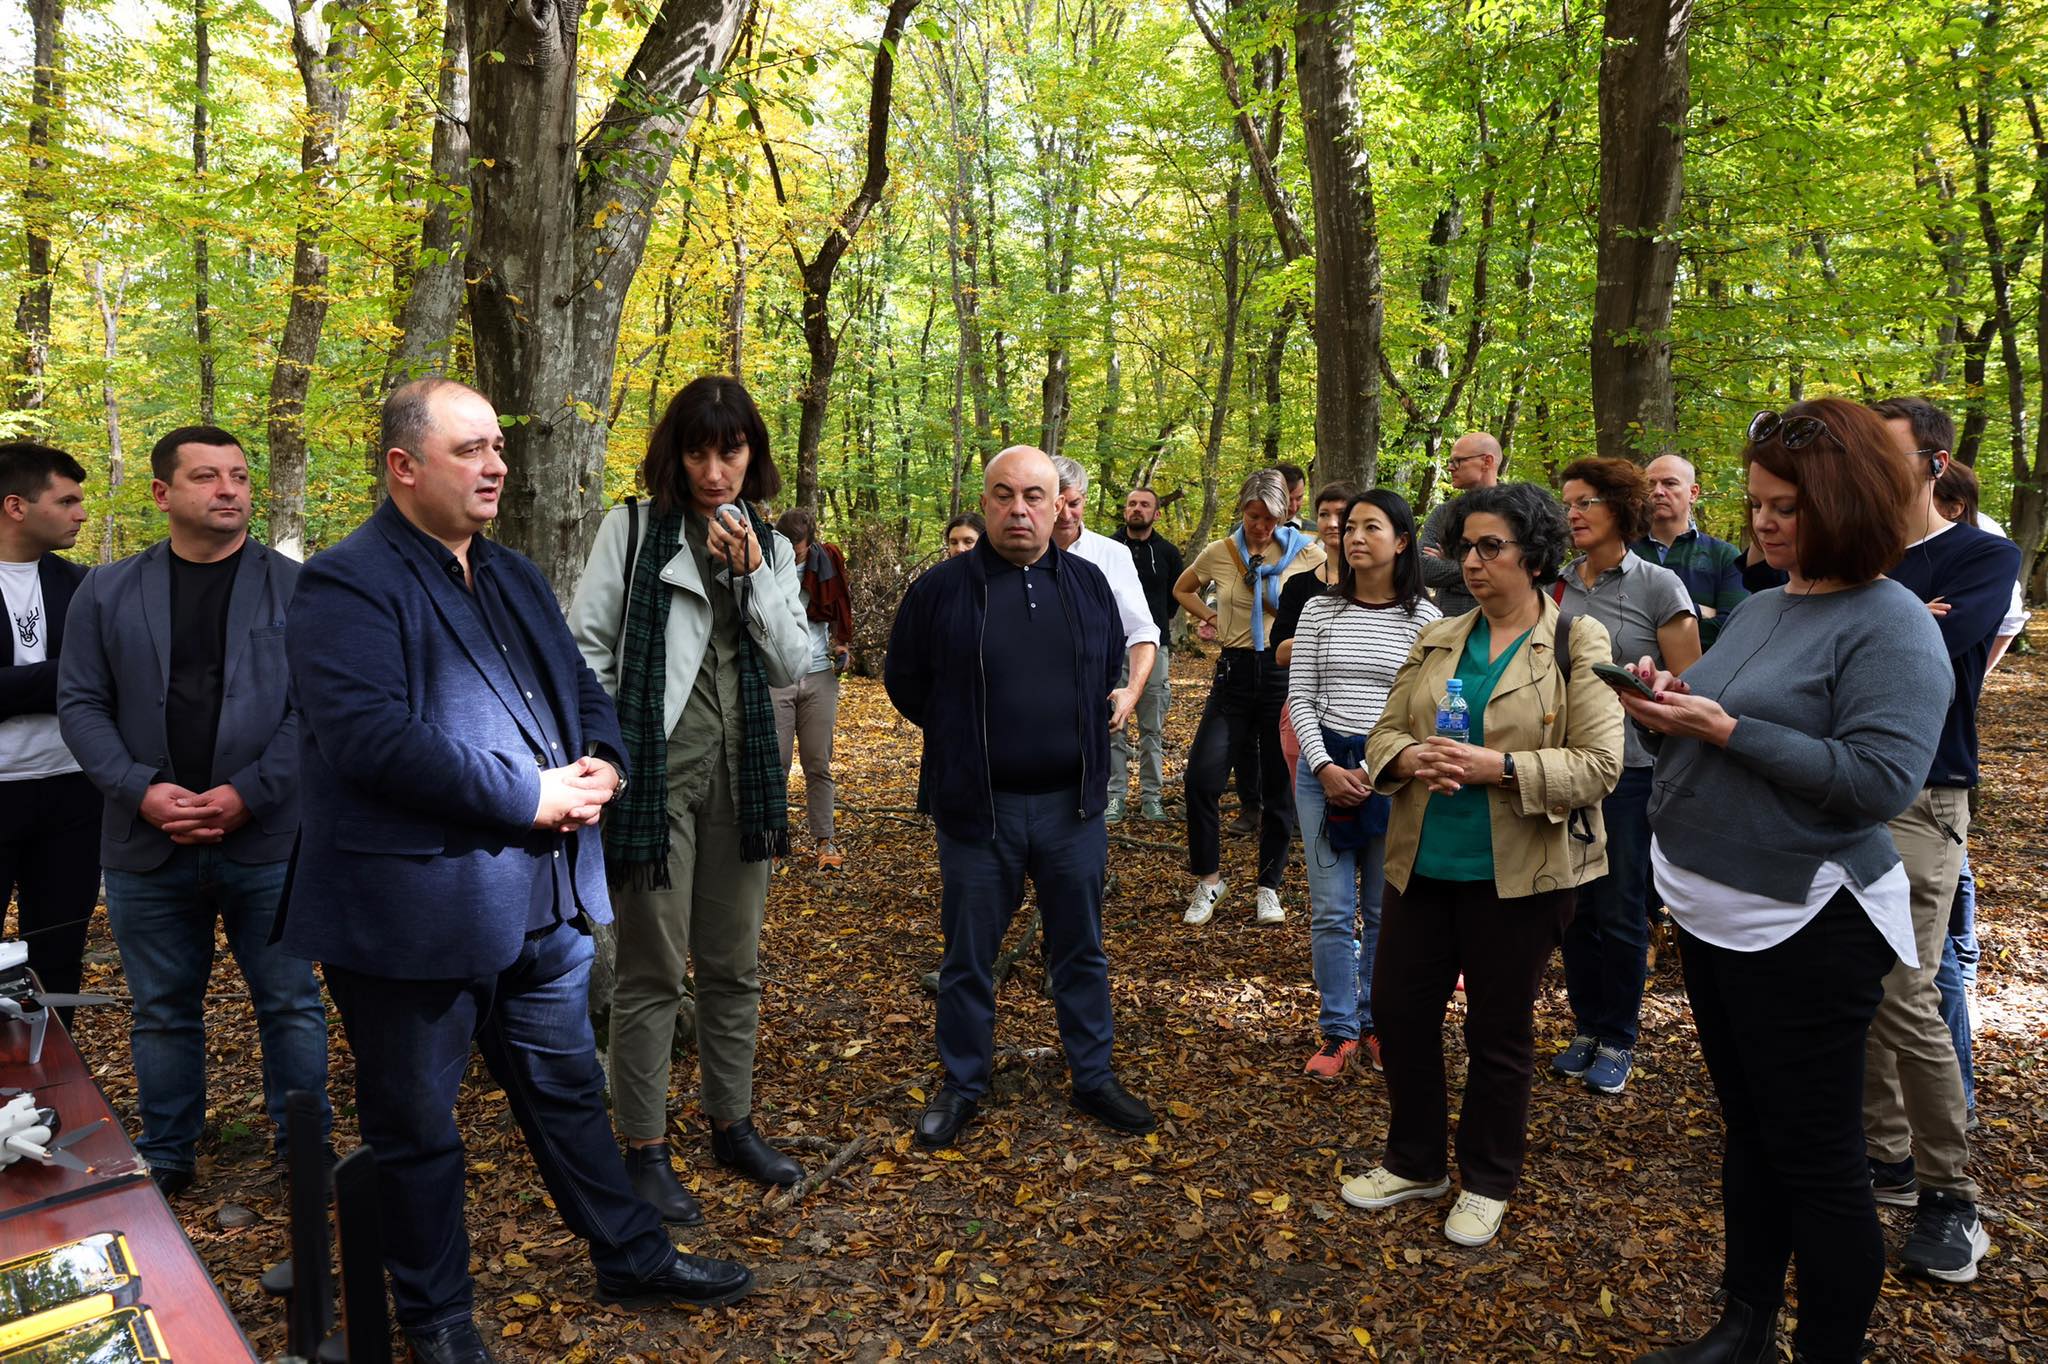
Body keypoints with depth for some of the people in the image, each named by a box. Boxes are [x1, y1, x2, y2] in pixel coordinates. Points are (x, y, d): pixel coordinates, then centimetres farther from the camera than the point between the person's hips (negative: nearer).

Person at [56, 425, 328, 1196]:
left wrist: (248, 793, -15)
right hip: (148, 845, 2)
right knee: (162, 1012, 14)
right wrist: (141, 790, -10)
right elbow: (81, 705, 4)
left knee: (290, 1003, 7)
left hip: (268, 839, -2)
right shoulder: (108, 593, 7)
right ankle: (165, 1159, 30)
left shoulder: (296, 589, -1)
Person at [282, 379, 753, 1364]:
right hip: (418, 909, -7)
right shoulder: (347, 585, -13)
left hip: (545, 898, 8)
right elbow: (371, 736, -25)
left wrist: (600, 765, -5)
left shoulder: (513, 576, 13)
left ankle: (631, 1255, 38)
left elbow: (582, 687, 18)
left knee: (567, 1090, 22)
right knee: (418, 1126, 12)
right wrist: (529, 796, -21)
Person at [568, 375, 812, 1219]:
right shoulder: (631, 529, -2)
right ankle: (645, 1148, 17)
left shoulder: (770, 546, 10)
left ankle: (732, 1124, 30)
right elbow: (585, 647, -4)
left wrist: (752, 573, -7)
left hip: (740, 772, 4)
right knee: (654, 971, 2)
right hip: (654, 771, -4)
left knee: (733, 965, 14)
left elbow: (794, 666, 3)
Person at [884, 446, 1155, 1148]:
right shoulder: (942, 588, -7)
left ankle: (1094, 1077, 31)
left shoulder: (1088, 583, 3)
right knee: (968, 958, 10)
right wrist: (963, 738, 7)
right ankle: (961, 1085, 28)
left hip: (1071, 805, 3)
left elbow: (1111, 666, 20)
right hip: (977, 808, -2)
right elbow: (904, 681, 5)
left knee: (1082, 952, 15)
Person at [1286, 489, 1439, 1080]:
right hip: (1324, 767, 1)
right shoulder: (1319, 610, 4)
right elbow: (1300, 699, 4)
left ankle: (1378, 1025, 23)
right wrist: (1326, 768, -8)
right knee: (1331, 910, 3)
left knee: (1386, 912, 8)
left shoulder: (1425, 619, 0)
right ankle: (1339, 1032, 14)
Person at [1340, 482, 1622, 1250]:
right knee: (1398, 1008, 11)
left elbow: (1598, 764, -13)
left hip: (1518, 872, -5)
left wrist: (1499, 766, -24)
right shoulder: (1436, 643, 8)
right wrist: (1410, 759, -14)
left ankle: (1487, 1183, 32)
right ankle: (1414, 1163, 33)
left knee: (1499, 1030, 10)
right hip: (1423, 863, 5)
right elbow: (1383, 734, 9)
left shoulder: (1578, 644, -6)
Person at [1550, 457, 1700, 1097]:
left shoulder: (1658, 585, -5)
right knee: (1575, 906, 11)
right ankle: (1586, 1027, 26)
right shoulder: (1556, 584, 7)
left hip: (1632, 768, -4)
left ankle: (1617, 1041, 20)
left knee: (1620, 911, 4)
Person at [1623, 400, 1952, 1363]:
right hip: (1710, 909, 8)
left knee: (1817, 1158, 6)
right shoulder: (1758, 607, 9)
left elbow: (1881, 779, -24)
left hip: (1801, 925, -8)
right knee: (1748, 1132, 20)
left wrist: (1724, 728, -23)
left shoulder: (1890, 626, -13)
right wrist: (1665, 708, -6)